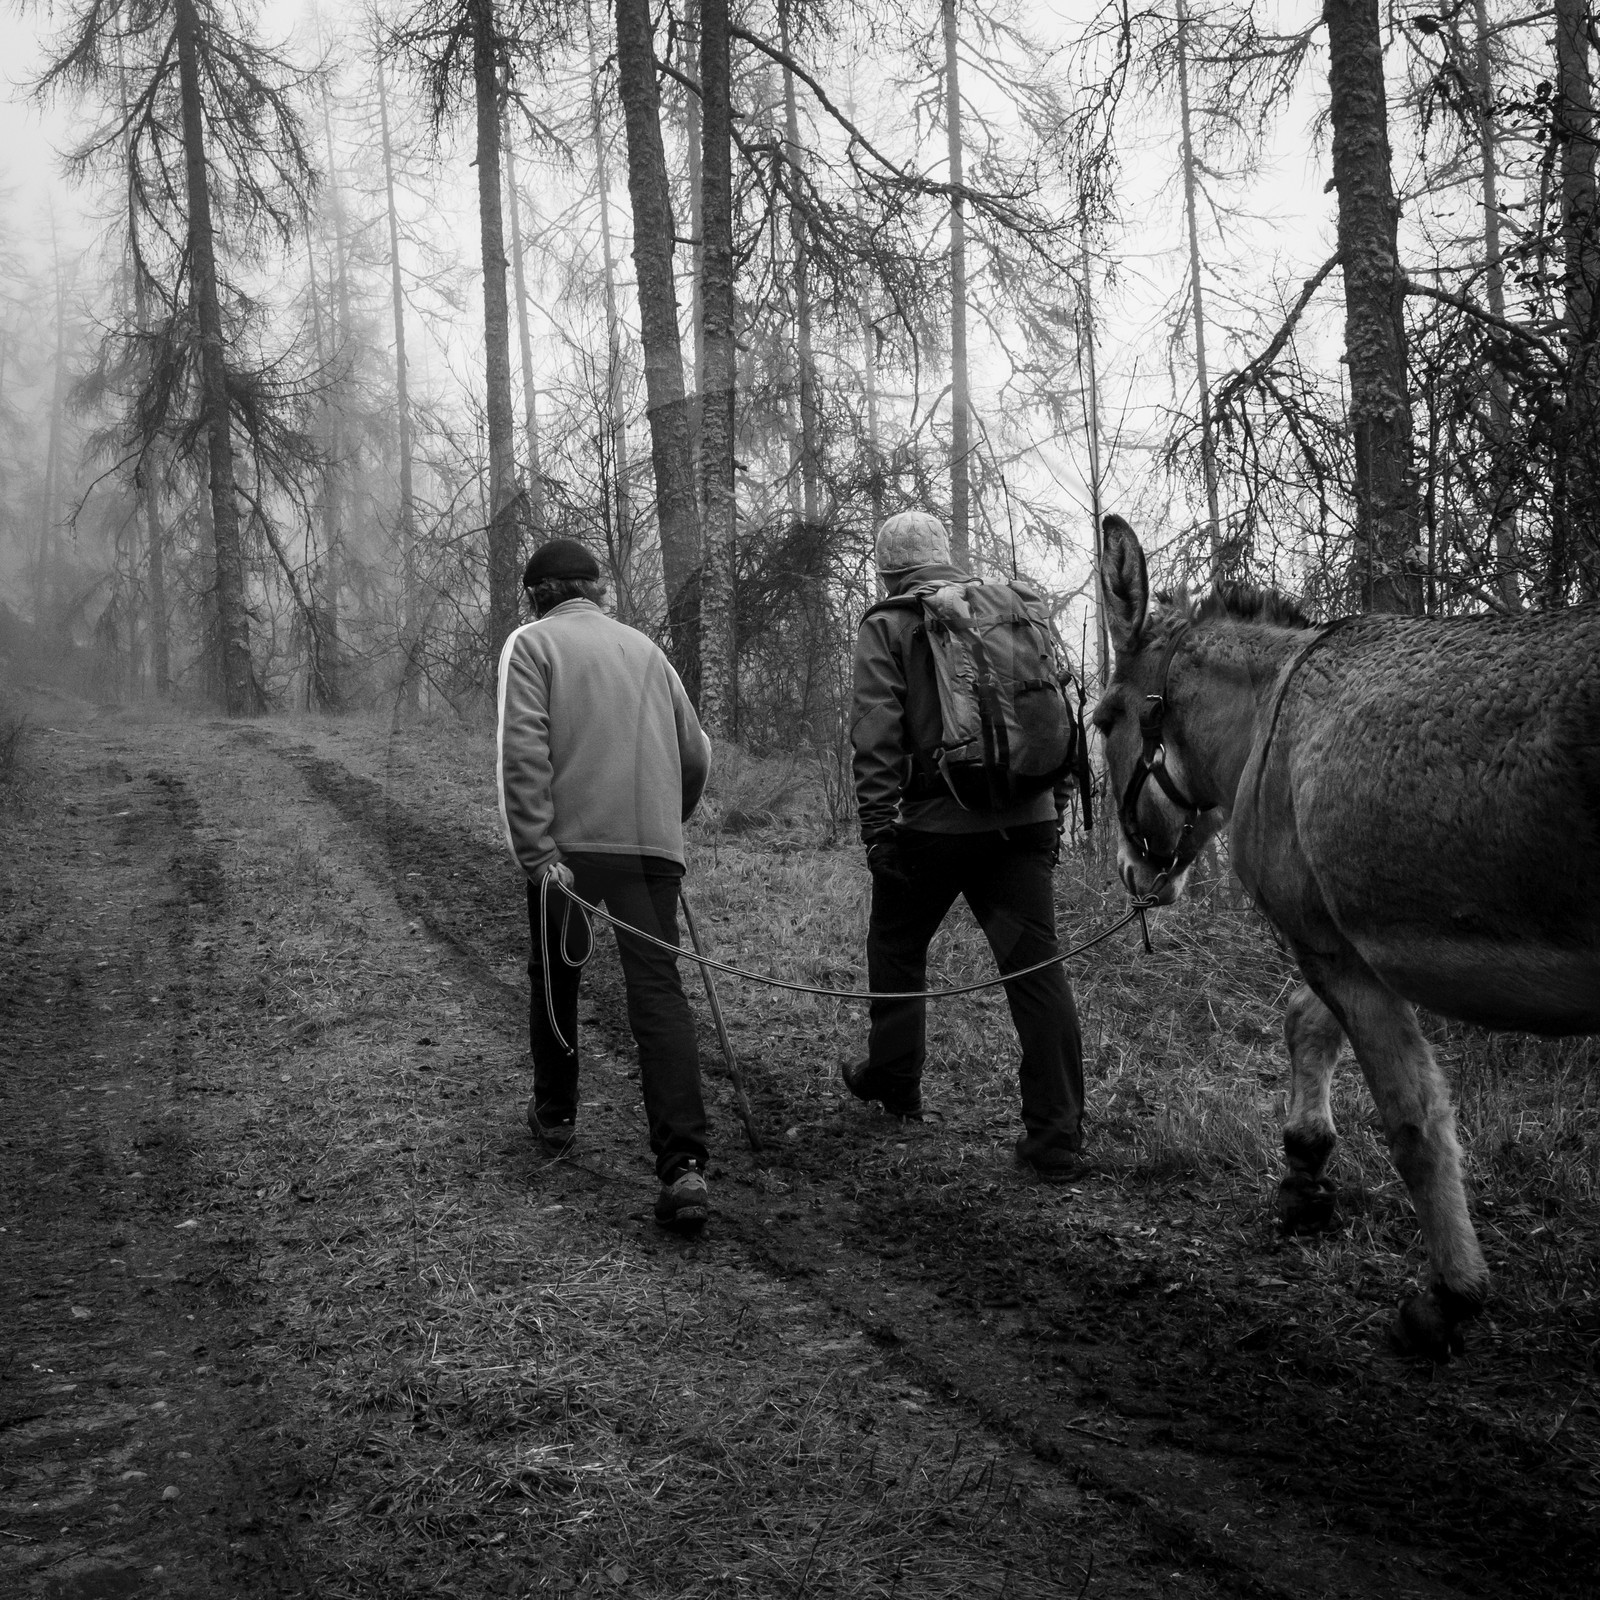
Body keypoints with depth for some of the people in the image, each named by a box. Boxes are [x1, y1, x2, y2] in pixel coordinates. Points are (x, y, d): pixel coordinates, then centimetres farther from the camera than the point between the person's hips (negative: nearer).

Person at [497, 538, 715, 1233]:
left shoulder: (533, 642, 6)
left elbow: (523, 753, -9)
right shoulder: (643, 646, 21)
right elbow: (695, 754, 20)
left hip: (571, 841, -3)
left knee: (556, 981, 18)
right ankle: (683, 1164, -17)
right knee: (659, 990, -5)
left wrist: (540, 853, -14)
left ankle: (556, 1116, 33)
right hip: (653, 845, 3)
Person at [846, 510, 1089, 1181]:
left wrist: (877, 827, -7)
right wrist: (1054, 810, 19)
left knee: (897, 948, 20)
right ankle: (1057, 1138, -1)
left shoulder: (886, 628, 1)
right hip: (1024, 823, 3)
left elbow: (877, 737, -9)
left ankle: (892, 1077, 35)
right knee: (1036, 968, 1)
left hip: (935, 824, -3)